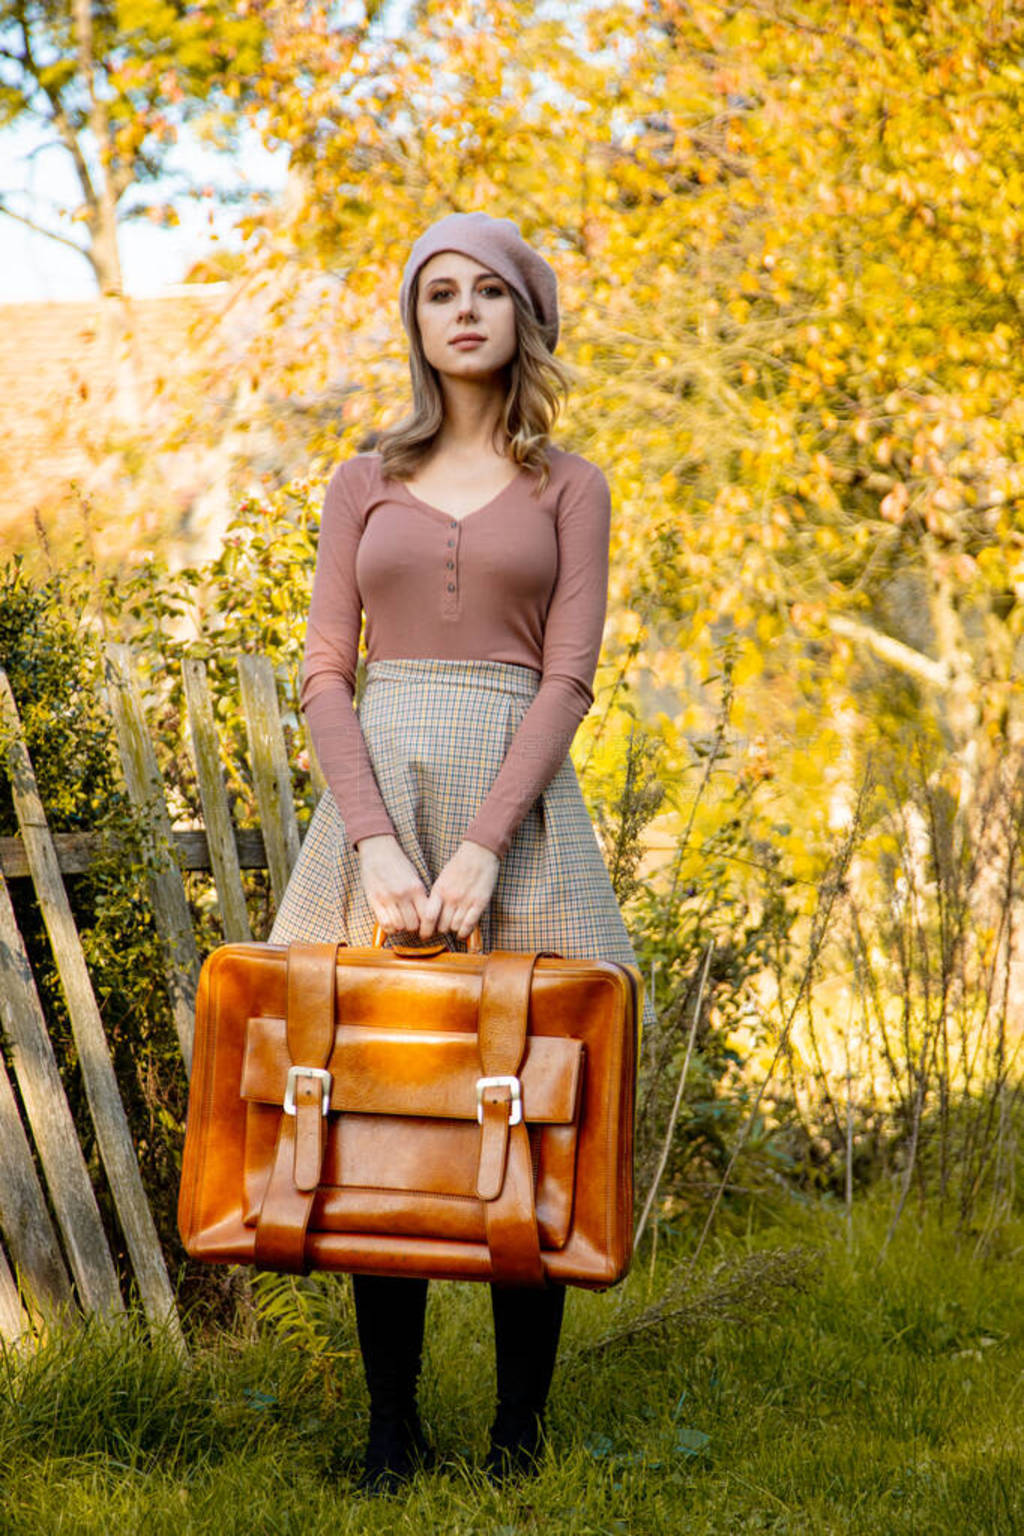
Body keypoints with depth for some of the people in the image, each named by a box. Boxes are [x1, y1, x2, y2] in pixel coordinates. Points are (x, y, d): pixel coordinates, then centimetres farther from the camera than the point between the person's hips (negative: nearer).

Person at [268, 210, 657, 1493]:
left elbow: (569, 676, -2)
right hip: (376, 789, 2)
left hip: (515, 796, -1)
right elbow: (324, 673, 5)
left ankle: (520, 1425, 6)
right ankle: (390, 1425, 7)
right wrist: (376, 840, -11)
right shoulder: (364, 485, 13)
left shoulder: (568, 489, 9)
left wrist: (482, 847, -15)